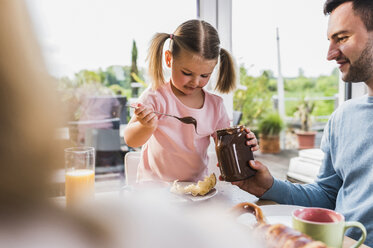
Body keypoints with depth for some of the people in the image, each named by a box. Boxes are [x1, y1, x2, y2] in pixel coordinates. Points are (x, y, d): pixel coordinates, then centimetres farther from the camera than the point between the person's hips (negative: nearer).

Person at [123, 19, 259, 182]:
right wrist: (147, 126, -32)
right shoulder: (156, 97, -9)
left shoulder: (215, 105, 2)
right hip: (154, 185, -3)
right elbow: (130, 141, -11)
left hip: (196, 184, 3)